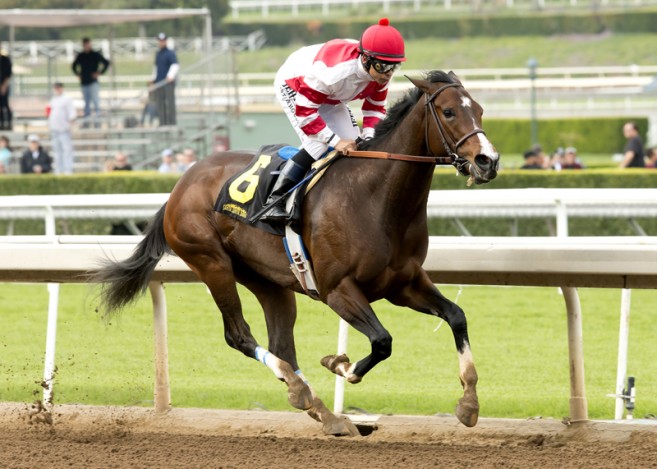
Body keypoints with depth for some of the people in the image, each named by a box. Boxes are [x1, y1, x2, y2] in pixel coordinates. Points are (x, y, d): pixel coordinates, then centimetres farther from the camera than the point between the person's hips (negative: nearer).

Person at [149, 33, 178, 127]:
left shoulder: (170, 53, -4)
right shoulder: (158, 54, 19)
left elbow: (175, 66, -18)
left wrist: (170, 76, -33)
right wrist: (153, 79, 24)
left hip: (168, 82, -7)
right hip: (159, 83, 7)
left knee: (170, 104, -7)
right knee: (159, 105, 4)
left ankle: (171, 123, -7)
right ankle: (162, 123, 7)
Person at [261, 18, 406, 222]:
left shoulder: (380, 74, -22)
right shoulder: (333, 71, -45)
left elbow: (375, 108, -5)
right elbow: (304, 111, -37)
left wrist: (368, 137, -24)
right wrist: (335, 141, -37)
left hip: (330, 98, 8)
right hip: (292, 86, -8)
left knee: (354, 145, -3)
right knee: (318, 145, -26)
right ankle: (274, 202, -23)